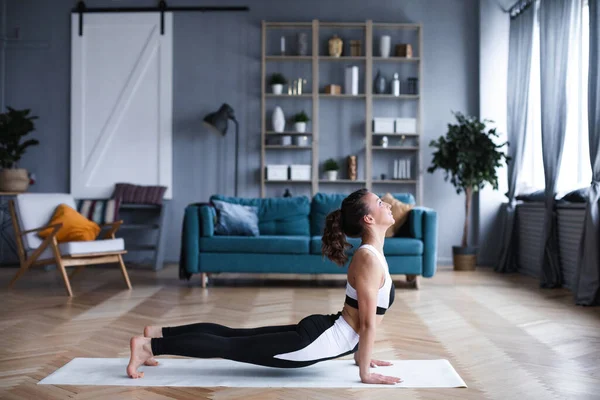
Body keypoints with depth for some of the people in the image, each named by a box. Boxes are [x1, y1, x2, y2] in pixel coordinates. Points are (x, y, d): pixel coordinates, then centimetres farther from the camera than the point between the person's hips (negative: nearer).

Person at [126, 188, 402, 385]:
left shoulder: (371, 253, 9)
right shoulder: (369, 259, -22)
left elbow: (360, 317, 19)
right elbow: (368, 322, -20)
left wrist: (360, 354, 21)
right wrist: (365, 373, -15)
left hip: (321, 332, 9)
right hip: (315, 342, -9)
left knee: (234, 336, 15)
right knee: (230, 346, -2)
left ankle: (158, 333, 23)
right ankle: (148, 345, 4)